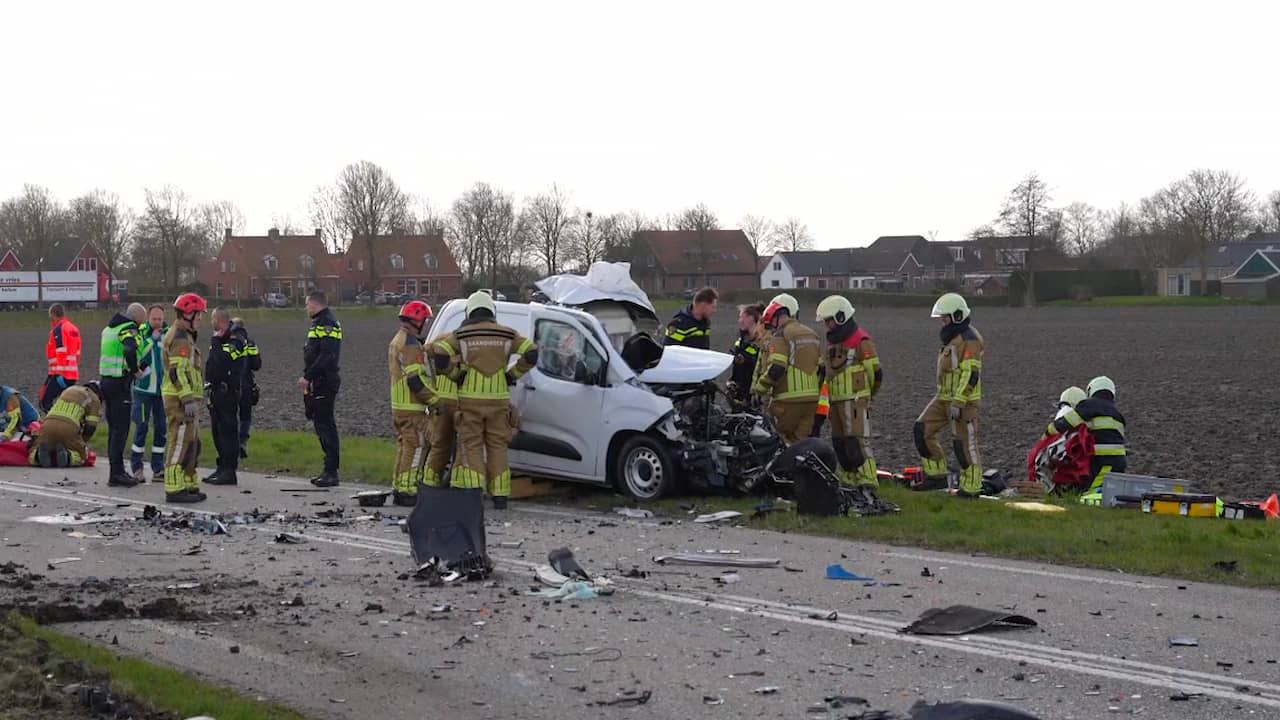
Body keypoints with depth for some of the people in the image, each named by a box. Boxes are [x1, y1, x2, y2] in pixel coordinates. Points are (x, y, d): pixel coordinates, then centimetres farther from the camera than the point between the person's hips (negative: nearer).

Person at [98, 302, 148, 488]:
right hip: (120, 383, -9)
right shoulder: (128, 329, -13)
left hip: (106, 380, 9)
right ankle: (116, 474, -8)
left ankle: (117, 470, 19)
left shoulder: (109, 328, 17)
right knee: (121, 429, -6)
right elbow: (130, 350, -31)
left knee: (114, 427, 14)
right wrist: (135, 371, -16)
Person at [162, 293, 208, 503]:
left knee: (191, 444, 16)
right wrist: (188, 399, -24)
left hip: (185, 400, 11)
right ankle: (174, 489, -12)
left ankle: (189, 486, 22)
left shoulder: (183, 336, 21)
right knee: (180, 443, -11)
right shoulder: (180, 338, -13)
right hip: (181, 399, -11)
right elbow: (178, 372, -21)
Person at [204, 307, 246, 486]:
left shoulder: (235, 342, -12)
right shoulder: (219, 341, 18)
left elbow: (221, 361, -27)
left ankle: (229, 471, -7)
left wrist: (215, 342, -16)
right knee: (217, 431, 13)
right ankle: (222, 467, 19)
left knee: (228, 431, -8)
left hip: (228, 393, -10)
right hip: (215, 391, 10)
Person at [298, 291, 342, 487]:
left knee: (326, 426, -10)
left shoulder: (328, 325, -14)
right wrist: (307, 377, 15)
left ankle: (332, 472, -10)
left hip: (324, 383, -11)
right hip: (318, 384, 11)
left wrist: (308, 377, -22)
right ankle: (329, 470, 18)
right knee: (322, 426, 13)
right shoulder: (320, 324, 20)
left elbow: (326, 356, -23)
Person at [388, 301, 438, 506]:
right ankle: (407, 491, -10)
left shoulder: (397, 341, 18)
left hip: (399, 405, 10)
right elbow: (416, 379, -22)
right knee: (416, 448, -8)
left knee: (405, 448, 15)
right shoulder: (411, 344, -16)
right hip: (412, 407, -10)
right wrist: (435, 400, -16)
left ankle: (398, 489, 18)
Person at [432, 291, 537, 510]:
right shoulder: (506, 334, 4)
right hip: (498, 400, 1)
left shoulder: (461, 335, 0)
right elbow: (531, 354, -3)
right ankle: (500, 495, 5)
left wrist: (457, 375, 2)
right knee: (497, 447, 8)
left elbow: (440, 356, -12)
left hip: (470, 400, -1)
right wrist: (512, 375, 8)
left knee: (471, 446, 3)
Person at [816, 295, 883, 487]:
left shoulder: (861, 341, -10)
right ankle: (848, 481, 18)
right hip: (836, 400, 9)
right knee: (839, 442, 10)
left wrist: (868, 395, 6)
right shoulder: (833, 340, 16)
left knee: (857, 442, -14)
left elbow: (875, 372, -8)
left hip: (855, 401, -9)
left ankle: (868, 483, -15)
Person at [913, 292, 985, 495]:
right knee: (923, 430, 4)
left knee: (964, 444, -5)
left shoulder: (969, 339, -16)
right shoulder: (952, 337, 16)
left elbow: (970, 374, -23)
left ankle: (971, 488, 4)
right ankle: (936, 475, 10)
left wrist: (958, 403, -27)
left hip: (963, 401, -10)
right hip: (944, 397, 10)